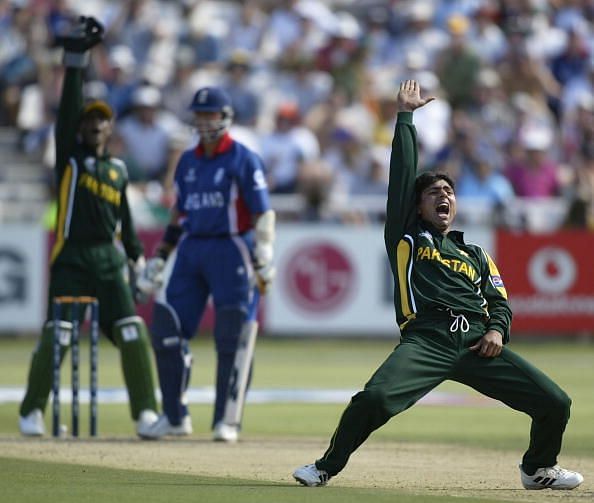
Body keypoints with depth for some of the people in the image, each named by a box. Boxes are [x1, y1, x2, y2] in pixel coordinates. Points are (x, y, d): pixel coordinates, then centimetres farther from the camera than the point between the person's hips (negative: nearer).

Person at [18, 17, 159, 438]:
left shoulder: (118, 169, 15)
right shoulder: (70, 155, 4)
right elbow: (68, 107, -6)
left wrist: (137, 256, 16)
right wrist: (76, 60, -13)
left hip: (109, 261, 3)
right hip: (71, 257, -3)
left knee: (133, 334, -7)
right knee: (56, 335, -12)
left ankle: (146, 411, -3)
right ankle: (32, 411, -4)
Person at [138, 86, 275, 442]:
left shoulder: (244, 160, -4)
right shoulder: (188, 162, 15)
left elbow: (263, 213, -9)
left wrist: (264, 259, -19)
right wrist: (160, 256, 19)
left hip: (231, 250, -6)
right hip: (191, 251, 6)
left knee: (232, 339, -8)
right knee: (167, 332, 1)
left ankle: (227, 421, -3)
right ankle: (175, 417, 12)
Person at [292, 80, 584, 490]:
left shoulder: (476, 255, 30)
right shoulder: (407, 238, 19)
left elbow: (500, 302, 22)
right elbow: (403, 174, 15)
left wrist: (497, 330, 0)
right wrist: (405, 117, 18)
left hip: (477, 342, 4)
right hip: (427, 340, -4)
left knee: (555, 404, -7)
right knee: (374, 398, -30)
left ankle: (538, 469, 21)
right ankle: (327, 467, -9)